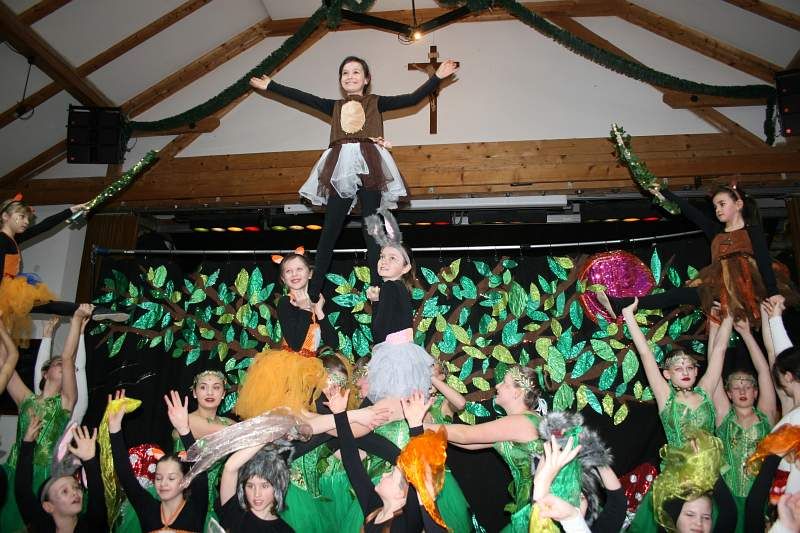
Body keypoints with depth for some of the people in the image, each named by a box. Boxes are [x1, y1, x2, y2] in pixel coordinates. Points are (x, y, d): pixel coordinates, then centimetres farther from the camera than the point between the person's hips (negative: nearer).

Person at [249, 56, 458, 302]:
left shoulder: (376, 102, 13)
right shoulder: (334, 106, 19)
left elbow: (413, 99, 6)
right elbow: (302, 97, 19)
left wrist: (437, 77, 0)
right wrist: (270, 86, 20)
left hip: (369, 167, -2)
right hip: (341, 167, 2)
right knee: (330, 228, 1)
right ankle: (314, 288, 5)